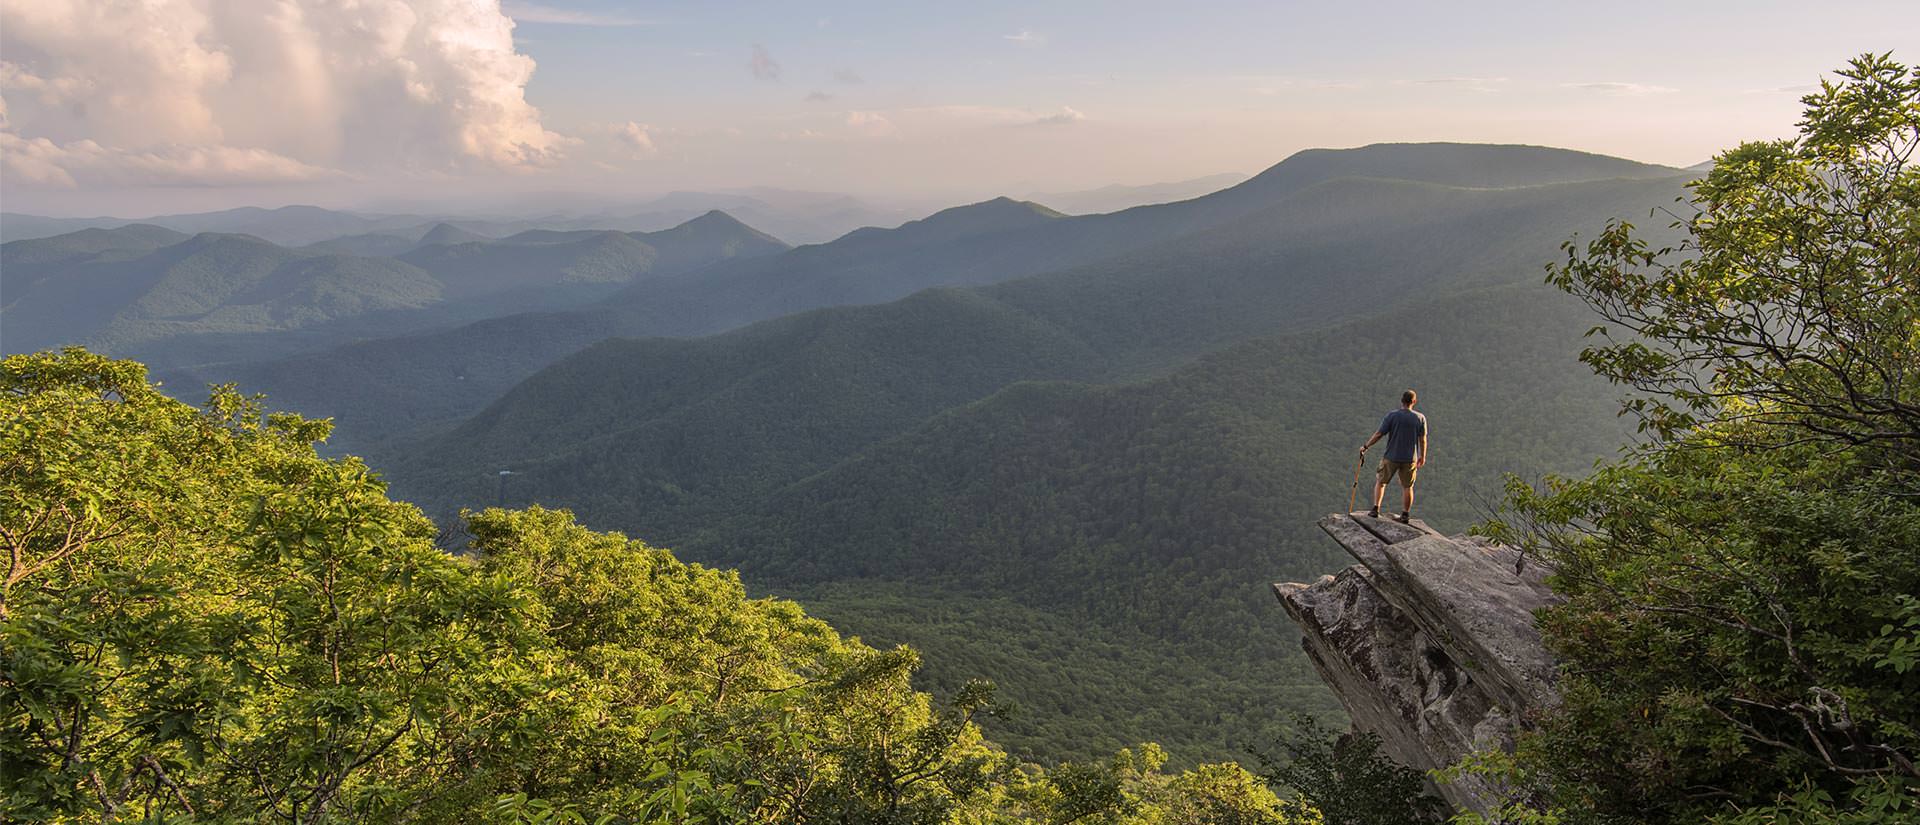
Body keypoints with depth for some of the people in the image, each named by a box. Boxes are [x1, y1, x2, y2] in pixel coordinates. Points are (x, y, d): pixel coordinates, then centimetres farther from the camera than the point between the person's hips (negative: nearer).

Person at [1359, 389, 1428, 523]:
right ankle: (1405, 515, 15)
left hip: (1391, 457, -1)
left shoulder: (1392, 416, -11)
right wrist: (1422, 456, 14)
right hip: (1410, 459, 2)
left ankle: (1375, 509, 10)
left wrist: (1365, 446, 2)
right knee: (1407, 487, 11)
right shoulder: (1420, 418, -5)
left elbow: (1379, 434, -10)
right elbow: (1422, 439, 0)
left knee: (1380, 482, 15)